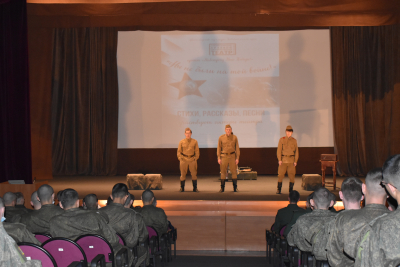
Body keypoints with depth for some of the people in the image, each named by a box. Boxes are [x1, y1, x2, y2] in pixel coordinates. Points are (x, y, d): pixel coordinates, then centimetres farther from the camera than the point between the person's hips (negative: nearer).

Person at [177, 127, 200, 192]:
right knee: (183, 174, 3)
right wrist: (180, 159, -2)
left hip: (192, 160, 0)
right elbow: (179, 151, 7)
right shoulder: (181, 142, 4)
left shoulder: (194, 142, 4)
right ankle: (182, 188, 14)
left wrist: (195, 159, -1)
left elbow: (197, 151, 7)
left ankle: (195, 188, 11)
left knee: (194, 174, 1)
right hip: (184, 160, 0)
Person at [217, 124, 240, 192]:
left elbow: (237, 148, 0)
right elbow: (219, 148, 1)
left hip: (232, 156, 0)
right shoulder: (221, 138, -2)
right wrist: (219, 158, -5)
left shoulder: (234, 137, -1)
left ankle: (235, 188, 7)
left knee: (234, 172, -1)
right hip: (224, 156, 0)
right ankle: (222, 188, 9)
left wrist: (237, 158, -6)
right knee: (223, 172, 1)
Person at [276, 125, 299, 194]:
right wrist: (279, 160, -11)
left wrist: (295, 161, -2)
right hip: (283, 160, -1)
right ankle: (279, 189, 8)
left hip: (291, 160, 1)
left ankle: (291, 190, 7)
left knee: (292, 175, -2)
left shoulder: (294, 141, 6)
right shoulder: (281, 140, 1)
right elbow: (279, 150, -2)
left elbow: (296, 151, 6)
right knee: (280, 175, -2)